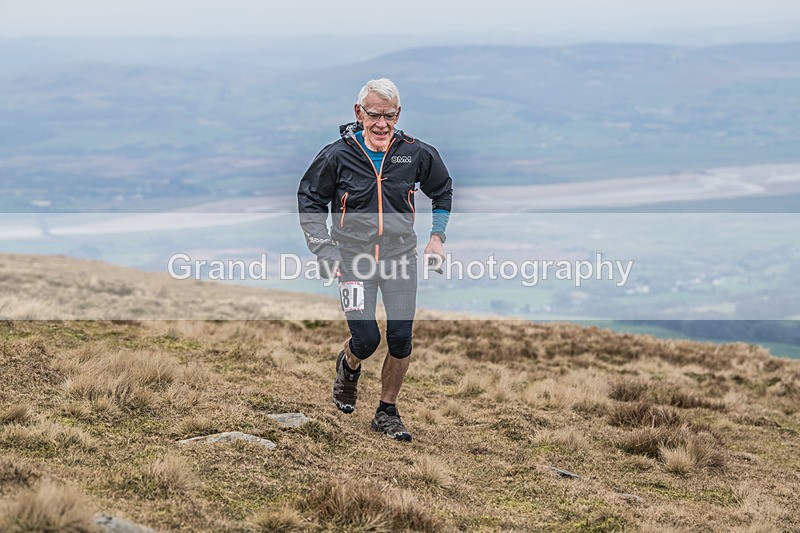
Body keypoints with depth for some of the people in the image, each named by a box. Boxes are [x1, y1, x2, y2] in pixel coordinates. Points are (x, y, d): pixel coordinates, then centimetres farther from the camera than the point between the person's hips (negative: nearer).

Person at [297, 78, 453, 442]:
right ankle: (349, 366, 27)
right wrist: (325, 253, -4)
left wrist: (437, 236, 8)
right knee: (366, 339, -11)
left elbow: (442, 190, 17)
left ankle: (387, 412, 19)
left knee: (401, 340, -2)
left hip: (400, 257, 2)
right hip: (354, 258, -2)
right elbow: (309, 200, 4)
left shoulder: (416, 153, -3)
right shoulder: (338, 155, -9)